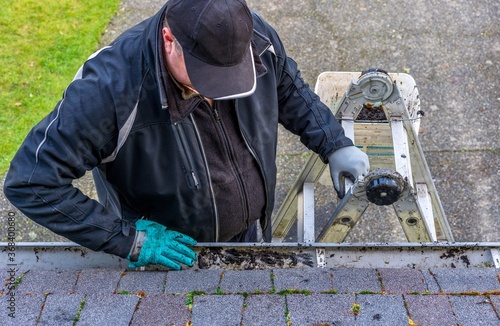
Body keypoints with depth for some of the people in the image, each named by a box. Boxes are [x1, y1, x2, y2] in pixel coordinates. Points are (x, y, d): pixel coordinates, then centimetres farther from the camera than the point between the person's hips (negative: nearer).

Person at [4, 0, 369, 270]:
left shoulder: (255, 36, -23)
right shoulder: (110, 89, -38)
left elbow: (289, 89, 0)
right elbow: (31, 183, -31)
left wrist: (335, 145, -8)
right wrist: (129, 239, -30)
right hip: (170, 256, -4)